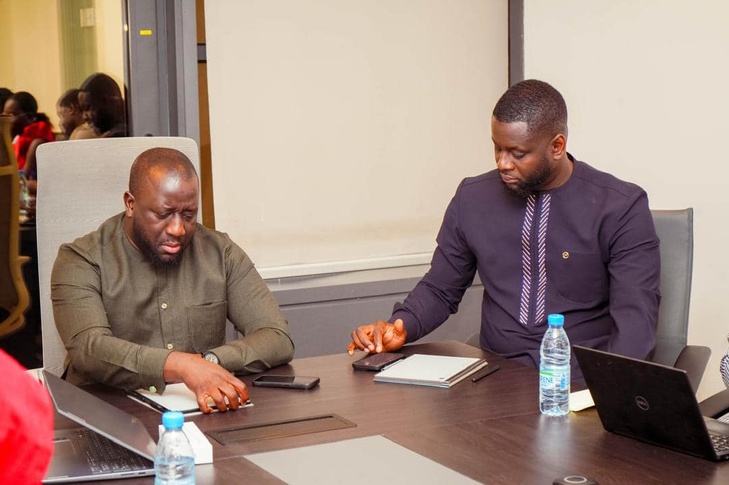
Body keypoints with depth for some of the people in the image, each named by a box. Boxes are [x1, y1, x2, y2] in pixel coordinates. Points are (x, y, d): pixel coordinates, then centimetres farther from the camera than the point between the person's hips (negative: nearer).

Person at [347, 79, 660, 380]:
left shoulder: (621, 208, -3)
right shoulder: (473, 198, 9)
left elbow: (635, 315, -9)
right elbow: (439, 290, 18)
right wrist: (399, 328, -3)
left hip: (583, 384, -2)